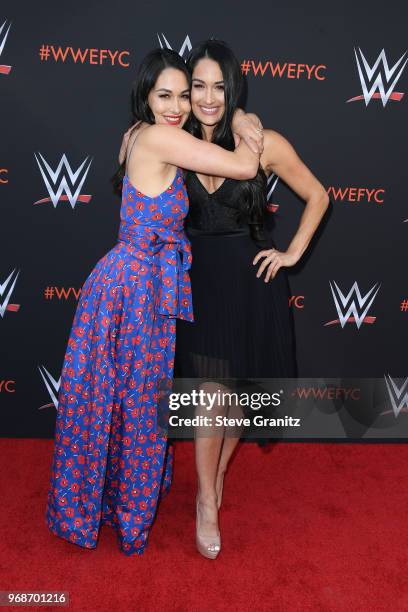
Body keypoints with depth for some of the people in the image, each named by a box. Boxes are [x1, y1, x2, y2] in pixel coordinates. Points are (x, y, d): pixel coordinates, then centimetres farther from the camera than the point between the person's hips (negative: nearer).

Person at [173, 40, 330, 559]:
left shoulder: (264, 142, -9)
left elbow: (316, 196, 3)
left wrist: (293, 253, -2)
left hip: (251, 281, 0)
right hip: (199, 282, 0)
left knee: (238, 392, 12)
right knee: (212, 394, -1)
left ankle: (217, 472, 39)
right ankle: (207, 501, 19)